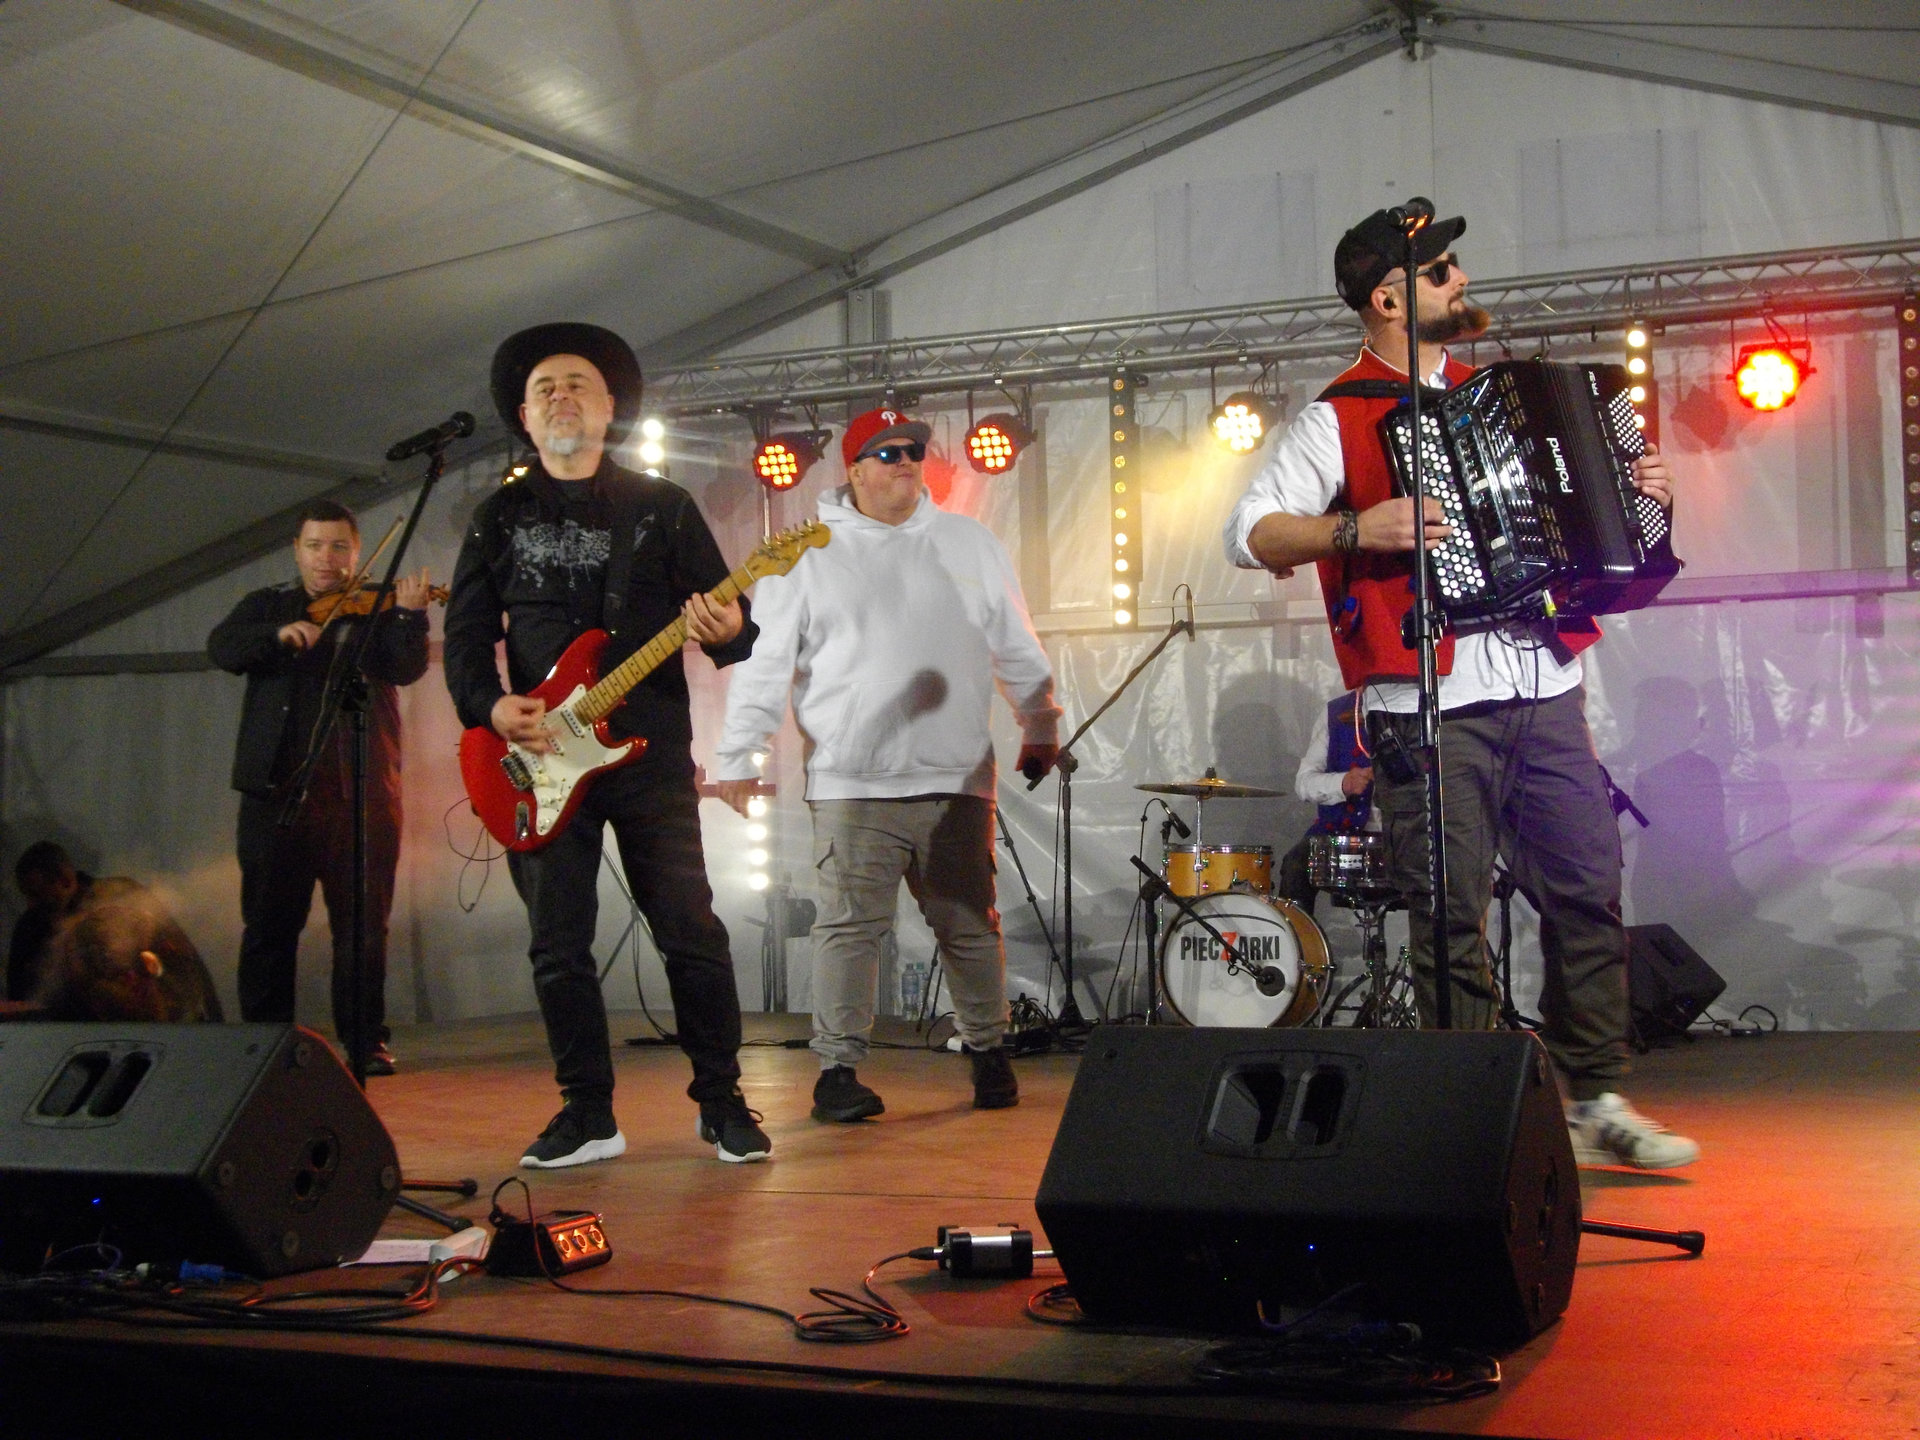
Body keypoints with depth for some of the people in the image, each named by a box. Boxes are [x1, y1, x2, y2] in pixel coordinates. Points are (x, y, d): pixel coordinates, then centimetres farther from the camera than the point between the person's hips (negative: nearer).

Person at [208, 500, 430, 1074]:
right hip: (277, 787, 1)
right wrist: (279, 633, -21)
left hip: (360, 791, -1)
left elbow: (406, 669, -8)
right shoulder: (267, 606, 15)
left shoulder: (376, 610, 9)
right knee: (269, 923, 5)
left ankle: (364, 1040, 7)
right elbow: (222, 648, -4)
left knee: (362, 925, 1)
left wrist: (410, 616, -26)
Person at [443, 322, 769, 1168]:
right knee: (558, 947, 3)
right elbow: (466, 634, 10)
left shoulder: (662, 508, 7)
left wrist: (728, 634, -21)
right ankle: (588, 1115, 14)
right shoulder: (501, 517, 12)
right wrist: (488, 706, -8)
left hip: (650, 750, -2)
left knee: (691, 932, -3)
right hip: (540, 758, 2)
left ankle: (722, 1104, 10)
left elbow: (727, 618, 3)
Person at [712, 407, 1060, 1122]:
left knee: (970, 926, 7)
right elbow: (764, 661, 3)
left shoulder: (969, 544, 14)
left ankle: (990, 1055, 22)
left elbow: (1017, 648, 21)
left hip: (956, 778, 3)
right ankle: (838, 1069, 3)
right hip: (851, 784, -2)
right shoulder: (810, 554, 5)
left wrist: (1040, 729, 23)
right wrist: (735, 756, -1)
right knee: (850, 926, -4)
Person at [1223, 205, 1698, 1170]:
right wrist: (1357, 529, -19)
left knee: (1590, 895, 4)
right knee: (1453, 924, -1)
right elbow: (1248, 533, -7)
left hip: (1543, 692, 6)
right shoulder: (1341, 419, 0)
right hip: (1430, 709, -5)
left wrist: (1636, 498, 12)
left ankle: (1594, 1102, 16)